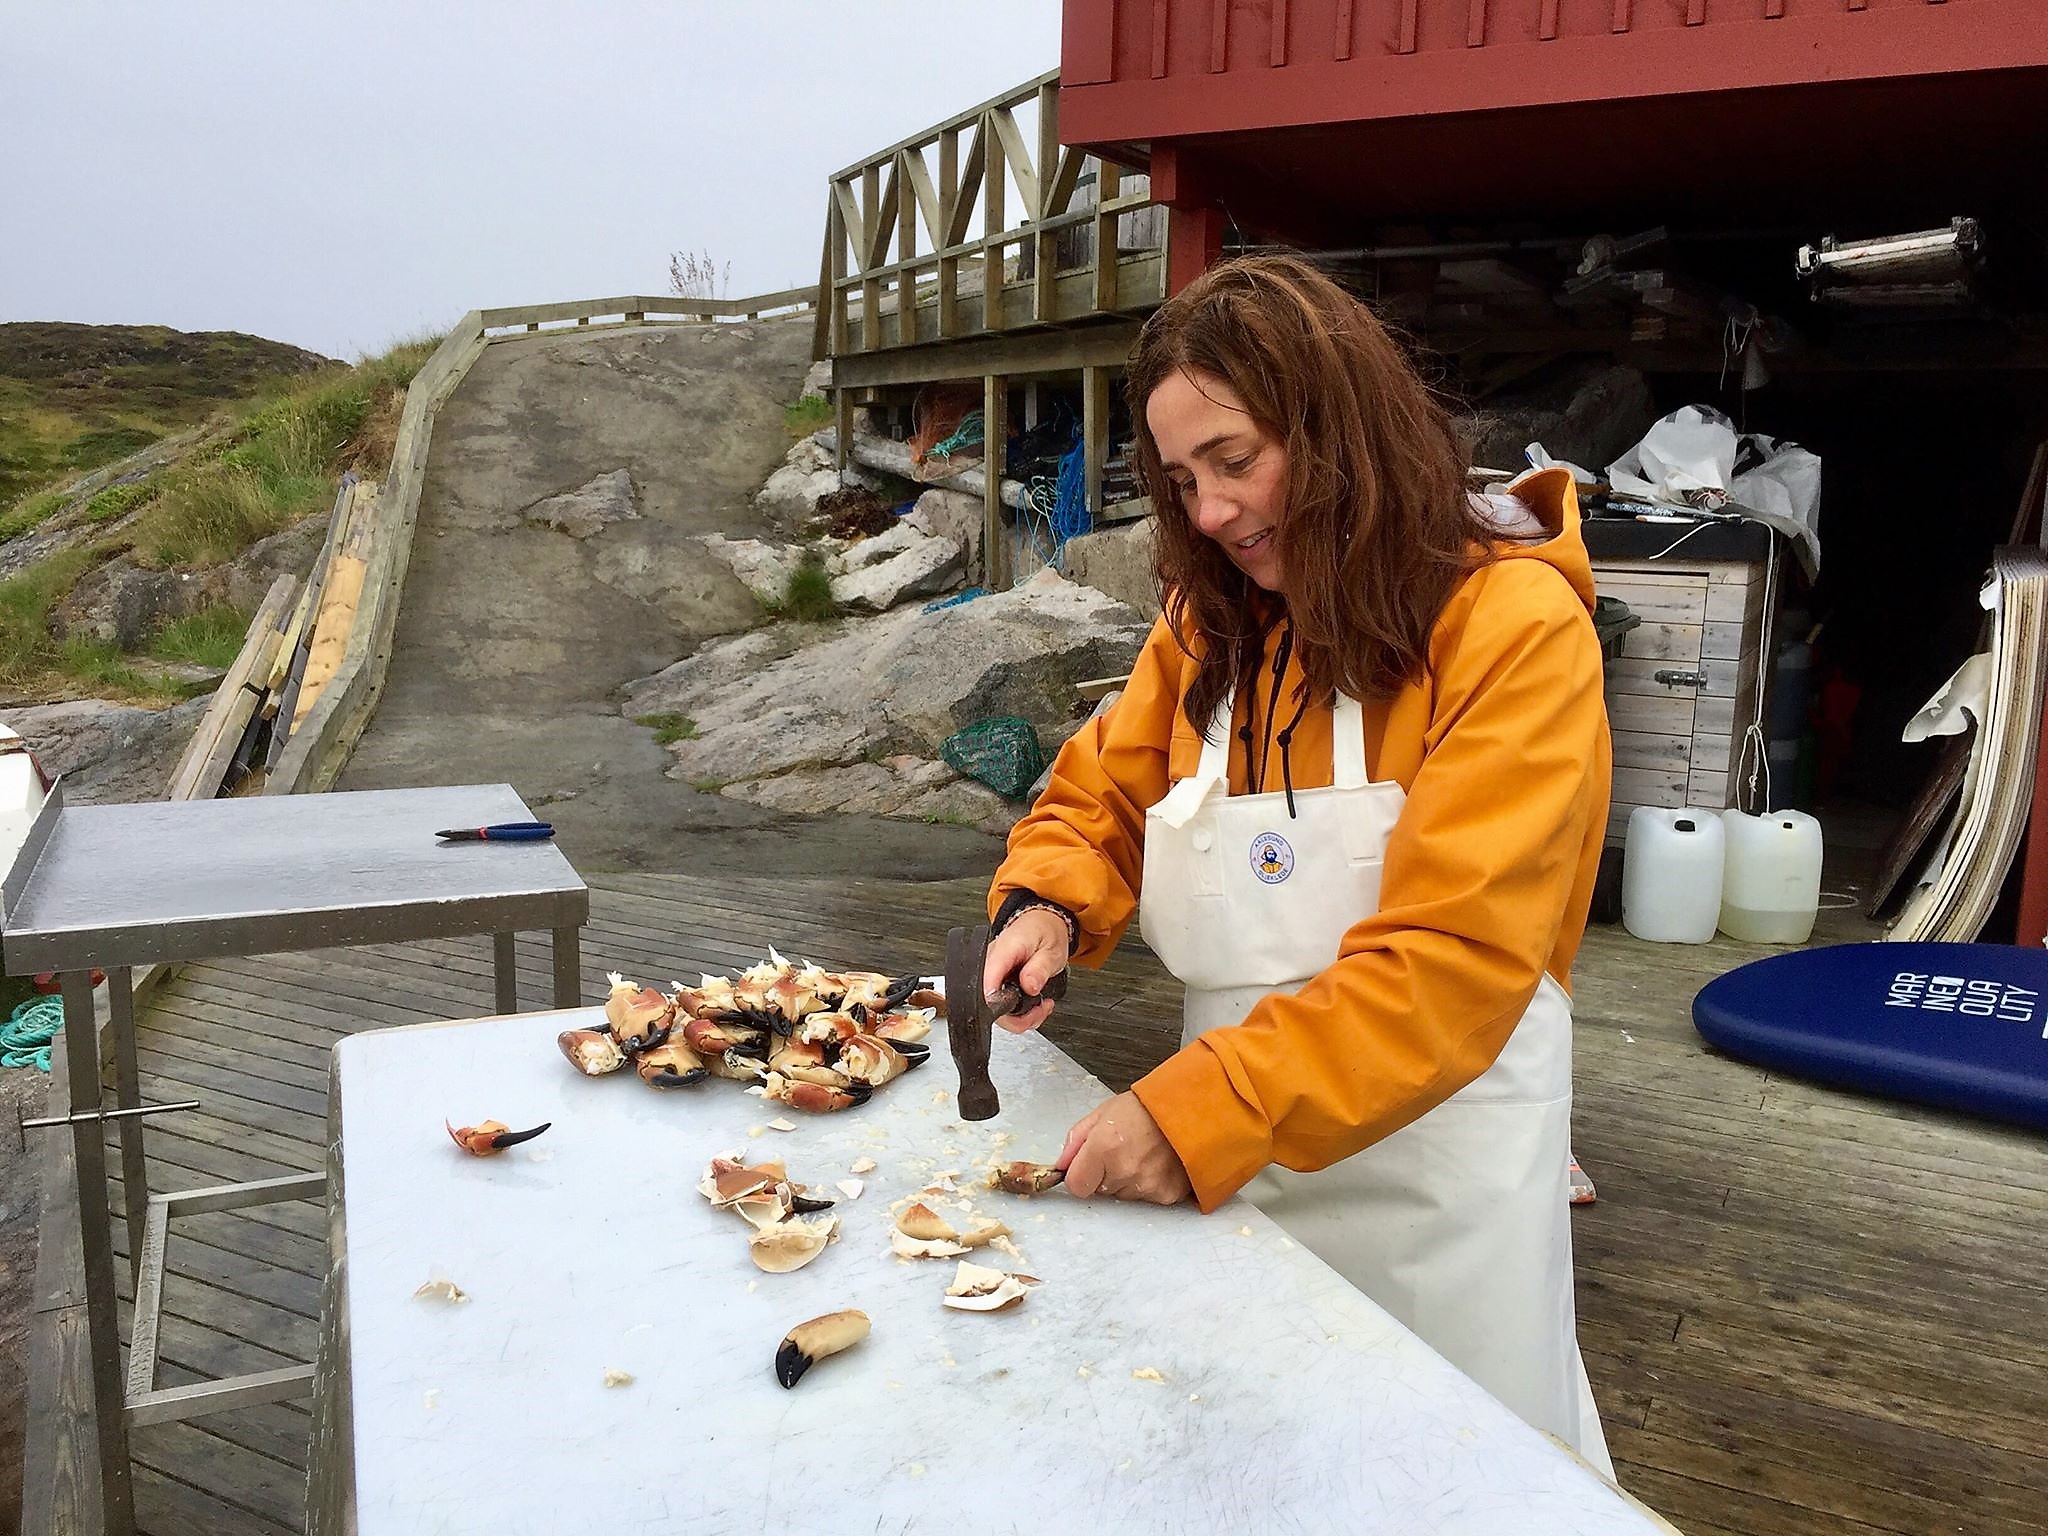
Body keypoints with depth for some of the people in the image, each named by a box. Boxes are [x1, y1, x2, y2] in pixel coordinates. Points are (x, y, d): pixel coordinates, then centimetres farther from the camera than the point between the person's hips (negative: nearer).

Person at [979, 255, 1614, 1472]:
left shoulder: (1517, 627, -18)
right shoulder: (1212, 622, 2)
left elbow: (1452, 962, -24)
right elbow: (1102, 794, 9)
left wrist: (1200, 1111, -29)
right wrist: (1047, 907, -13)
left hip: (1433, 1155, -4)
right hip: (1232, 1148, 5)